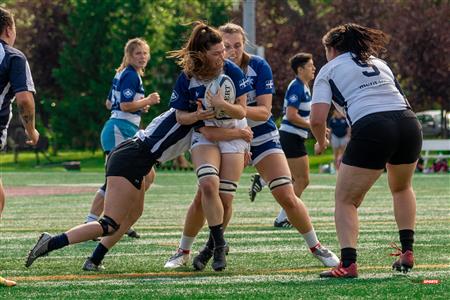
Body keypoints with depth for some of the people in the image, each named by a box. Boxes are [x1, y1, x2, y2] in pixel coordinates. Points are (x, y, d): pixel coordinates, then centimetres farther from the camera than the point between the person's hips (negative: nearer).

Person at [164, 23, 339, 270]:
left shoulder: (258, 66, -15)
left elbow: (264, 111, -19)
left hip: (262, 137, -1)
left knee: (287, 197, -12)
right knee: (203, 198, -9)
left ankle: (316, 248, 5)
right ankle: (182, 252, 11)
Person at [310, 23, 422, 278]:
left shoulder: (329, 70, 14)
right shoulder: (379, 63, 30)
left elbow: (317, 119, 3)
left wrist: (321, 142, 23)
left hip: (372, 129, -5)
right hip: (410, 124, 5)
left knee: (345, 200, 6)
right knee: (402, 187, 32)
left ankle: (348, 263, -11)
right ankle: (407, 253, 24)